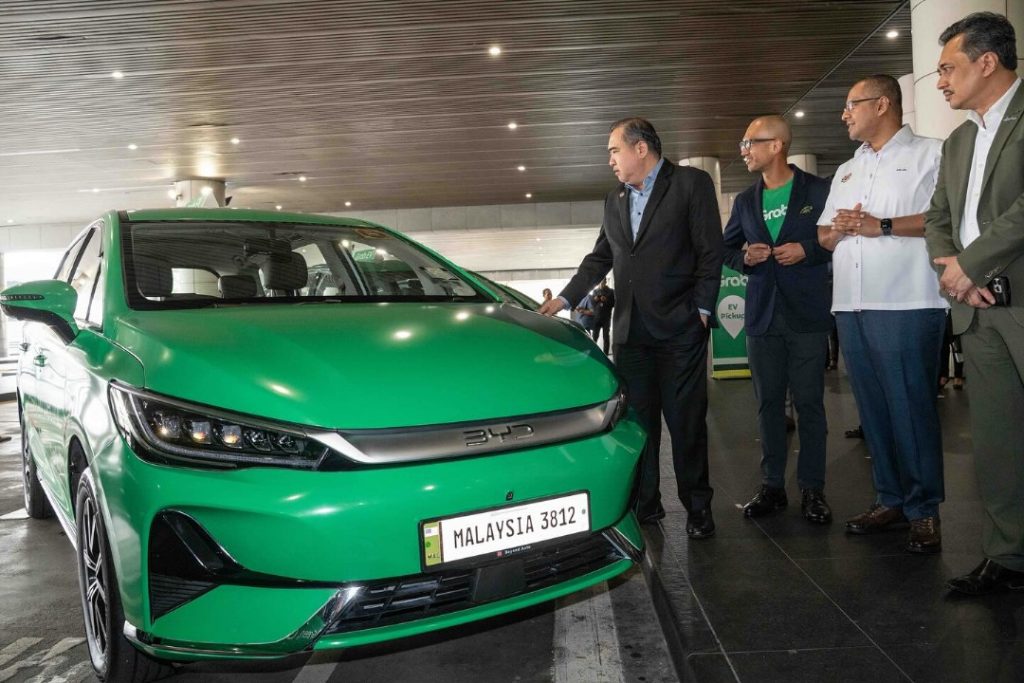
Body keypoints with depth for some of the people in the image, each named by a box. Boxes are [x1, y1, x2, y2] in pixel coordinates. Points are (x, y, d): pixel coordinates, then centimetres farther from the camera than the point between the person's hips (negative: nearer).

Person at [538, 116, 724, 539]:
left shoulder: (691, 183, 0)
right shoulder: (614, 200, 17)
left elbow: (710, 251, -5)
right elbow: (599, 259, 21)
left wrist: (701, 309, -9)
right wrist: (565, 298, 12)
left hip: (679, 329, -5)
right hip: (630, 330, 5)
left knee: (687, 422, 1)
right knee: (637, 421, 8)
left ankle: (697, 507, 14)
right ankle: (645, 503, 19)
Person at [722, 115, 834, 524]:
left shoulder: (818, 191, 0)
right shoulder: (745, 201, 14)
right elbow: (726, 248, 20)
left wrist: (808, 249, -14)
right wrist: (744, 257, -1)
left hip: (808, 315, -4)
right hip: (762, 315, 4)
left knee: (809, 402, 0)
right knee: (768, 402, 8)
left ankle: (812, 489, 9)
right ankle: (772, 485, 16)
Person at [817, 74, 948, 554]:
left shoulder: (929, 154, 3)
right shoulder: (846, 171, 25)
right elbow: (822, 235, 23)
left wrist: (883, 225, -16)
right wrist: (838, 230, 0)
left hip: (906, 303, -7)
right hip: (851, 305, 7)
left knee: (911, 407, -6)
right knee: (872, 407, 8)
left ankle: (924, 510, 4)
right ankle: (890, 500, 16)